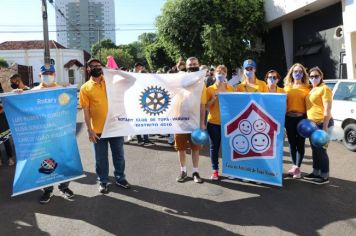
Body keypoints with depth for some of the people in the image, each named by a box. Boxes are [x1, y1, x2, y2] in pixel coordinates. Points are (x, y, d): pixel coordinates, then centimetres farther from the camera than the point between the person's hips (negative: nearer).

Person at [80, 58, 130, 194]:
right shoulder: (85, 88, -1)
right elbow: (86, 111, -3)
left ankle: (120, 178, 31)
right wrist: (89, 129, -9)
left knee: (118, 154, 13)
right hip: (98, 129, -2)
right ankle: (103, 182, 26)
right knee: (101, 158, 10)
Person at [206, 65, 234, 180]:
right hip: (213, 122, -1)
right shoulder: (210, 89, 1)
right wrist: (214, 98, -14)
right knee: (214, 147, 6)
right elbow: (207, 107, 0)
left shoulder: (231, 88, 5)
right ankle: (215, 170, 18)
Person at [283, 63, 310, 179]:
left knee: (300, 143, 1)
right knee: (292, 143, 10)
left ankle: (297, 168, 8)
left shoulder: (307, 88, 3)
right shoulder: (287, 87, 10)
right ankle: (294, 166, 23)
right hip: (289, 118, 3)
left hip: (302, 118, -3)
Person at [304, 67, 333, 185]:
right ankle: (315, 172, 26)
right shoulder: (311, 90, 15)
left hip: (322, 123, -9)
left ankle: (324, 176, 6)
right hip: (312, 123, 9)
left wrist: (325, 126, -22)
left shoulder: (324, 89, -12)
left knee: (321, 149, -4)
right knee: (314, 149, 15)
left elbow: (327, 109, -18)